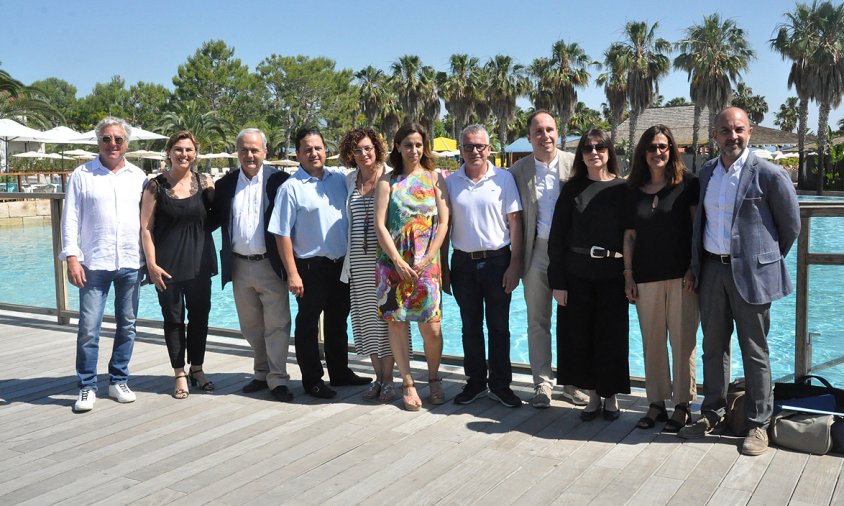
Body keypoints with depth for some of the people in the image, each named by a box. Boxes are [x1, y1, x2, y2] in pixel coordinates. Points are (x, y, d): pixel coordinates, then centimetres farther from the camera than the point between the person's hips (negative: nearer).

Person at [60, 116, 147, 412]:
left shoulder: (138, 177, 9)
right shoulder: (82, 175, 3)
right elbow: (70, 219, 0)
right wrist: (71, 257, -9)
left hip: (131, 263, 3)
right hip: (94, 264, -2)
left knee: (127, 326, 9)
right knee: (88, 328, -4)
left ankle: (119, 381, 22)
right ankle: (87, 387, 9)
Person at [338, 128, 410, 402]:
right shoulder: (349, 180, 9)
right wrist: (350, 258, 15)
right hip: (358, 260, 4)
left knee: (387, 317, 0)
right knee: (367, 317, 8)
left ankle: (388, 378, 12)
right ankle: (378, 377, 21)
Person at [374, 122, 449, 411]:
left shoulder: (434, 178, 7)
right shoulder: (387, 181, 6)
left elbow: (443, 223, 1)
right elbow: (380, 225, 0)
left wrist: (426, 260, -8)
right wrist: (399, 262, -9)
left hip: (426, 264, 0)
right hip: (394, 263, 1)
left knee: (431, 327, -3)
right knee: (396, 322, 1)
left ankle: (434, 379, 18)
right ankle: (407, 384, 14)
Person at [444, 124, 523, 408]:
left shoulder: (503, 178, -2)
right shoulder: (450, 182, 4)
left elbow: (515, 222, -2)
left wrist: (514, 265, -8)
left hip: (497, 260, -2)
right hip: (463, 262, 2)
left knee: (499, 326, 5)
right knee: (471, 326, 12)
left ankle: (500, 385, 17)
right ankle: (475, 382, 24)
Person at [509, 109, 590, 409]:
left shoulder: (575, 164, -1)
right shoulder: (518, 170, 2)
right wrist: (518, 258, -1)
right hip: (536, 252, 1)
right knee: (537, 322, 8)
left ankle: (571, 383, 21)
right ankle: (542, 384, 19)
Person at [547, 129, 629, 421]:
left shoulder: (622, 189, 2)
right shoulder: (572, 189, 3)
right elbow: (557, 236, 1)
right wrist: (557, 281, -5)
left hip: (612, 274, -1)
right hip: (577, 274, 1)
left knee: (611, 336, 6)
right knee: (580, 335, 6)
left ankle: (611, 396, 22)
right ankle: (593, 395, 21)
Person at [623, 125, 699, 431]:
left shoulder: (687, 183, 0)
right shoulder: (634, 190, 9)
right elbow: (629, 235, 10)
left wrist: (694, 268, -9)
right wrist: (628, 275, 5)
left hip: (681, 275, -3)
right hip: (646, 277, 3)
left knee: (682, 341, 1)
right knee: (652, 342, 8)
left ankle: (682, 405, 13)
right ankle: (657, 403, 19)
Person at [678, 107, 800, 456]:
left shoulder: (769, 175, -9)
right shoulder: (706, 173, 8)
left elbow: (790, 225, 0)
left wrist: (768, 260, 8)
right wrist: (697, 265, 14)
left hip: (749, 272, -5)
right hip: (711, 269, 5)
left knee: (754, 352, 4)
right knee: (713, 346, 14)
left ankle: (758, 424, 16)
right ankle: (712, 414, 27)